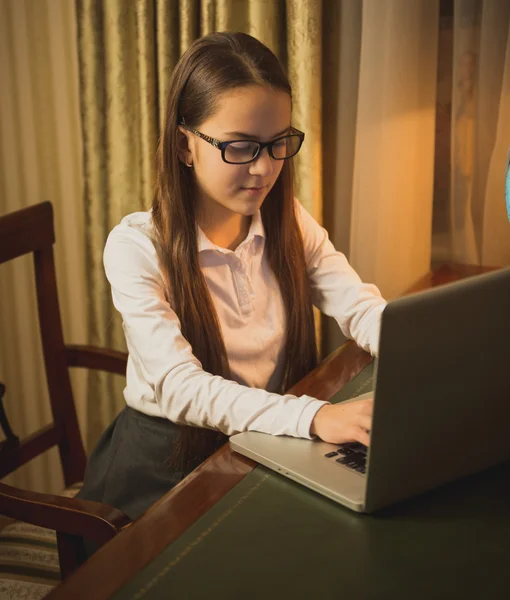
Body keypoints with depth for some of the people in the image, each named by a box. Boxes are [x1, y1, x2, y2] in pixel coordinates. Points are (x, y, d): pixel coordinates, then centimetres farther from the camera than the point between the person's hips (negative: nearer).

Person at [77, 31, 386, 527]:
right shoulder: (136, 246, -17)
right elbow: (178, 386, -27)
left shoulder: (290, 224, 2)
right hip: (169, 462, -5)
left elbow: (364, 309, -5)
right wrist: (315, 416, -41)